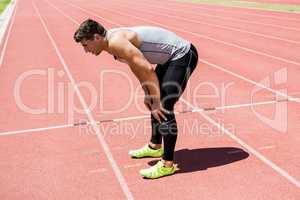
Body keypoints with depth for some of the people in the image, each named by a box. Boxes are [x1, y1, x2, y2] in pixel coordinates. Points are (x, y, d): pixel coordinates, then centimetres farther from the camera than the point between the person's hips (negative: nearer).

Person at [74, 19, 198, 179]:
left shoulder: (116, 42, -24)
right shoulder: (113, 40, 6)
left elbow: (147, 69, -28)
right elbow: (137, 67, 17)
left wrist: (156, 102, -20)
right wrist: (147, 93, 15)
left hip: (183, 55, -10)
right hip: (171, 56, 10)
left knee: (163, 107, -14)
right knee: (154, 101, 18)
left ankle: (167, 164, -5)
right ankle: (155, 147, 33)